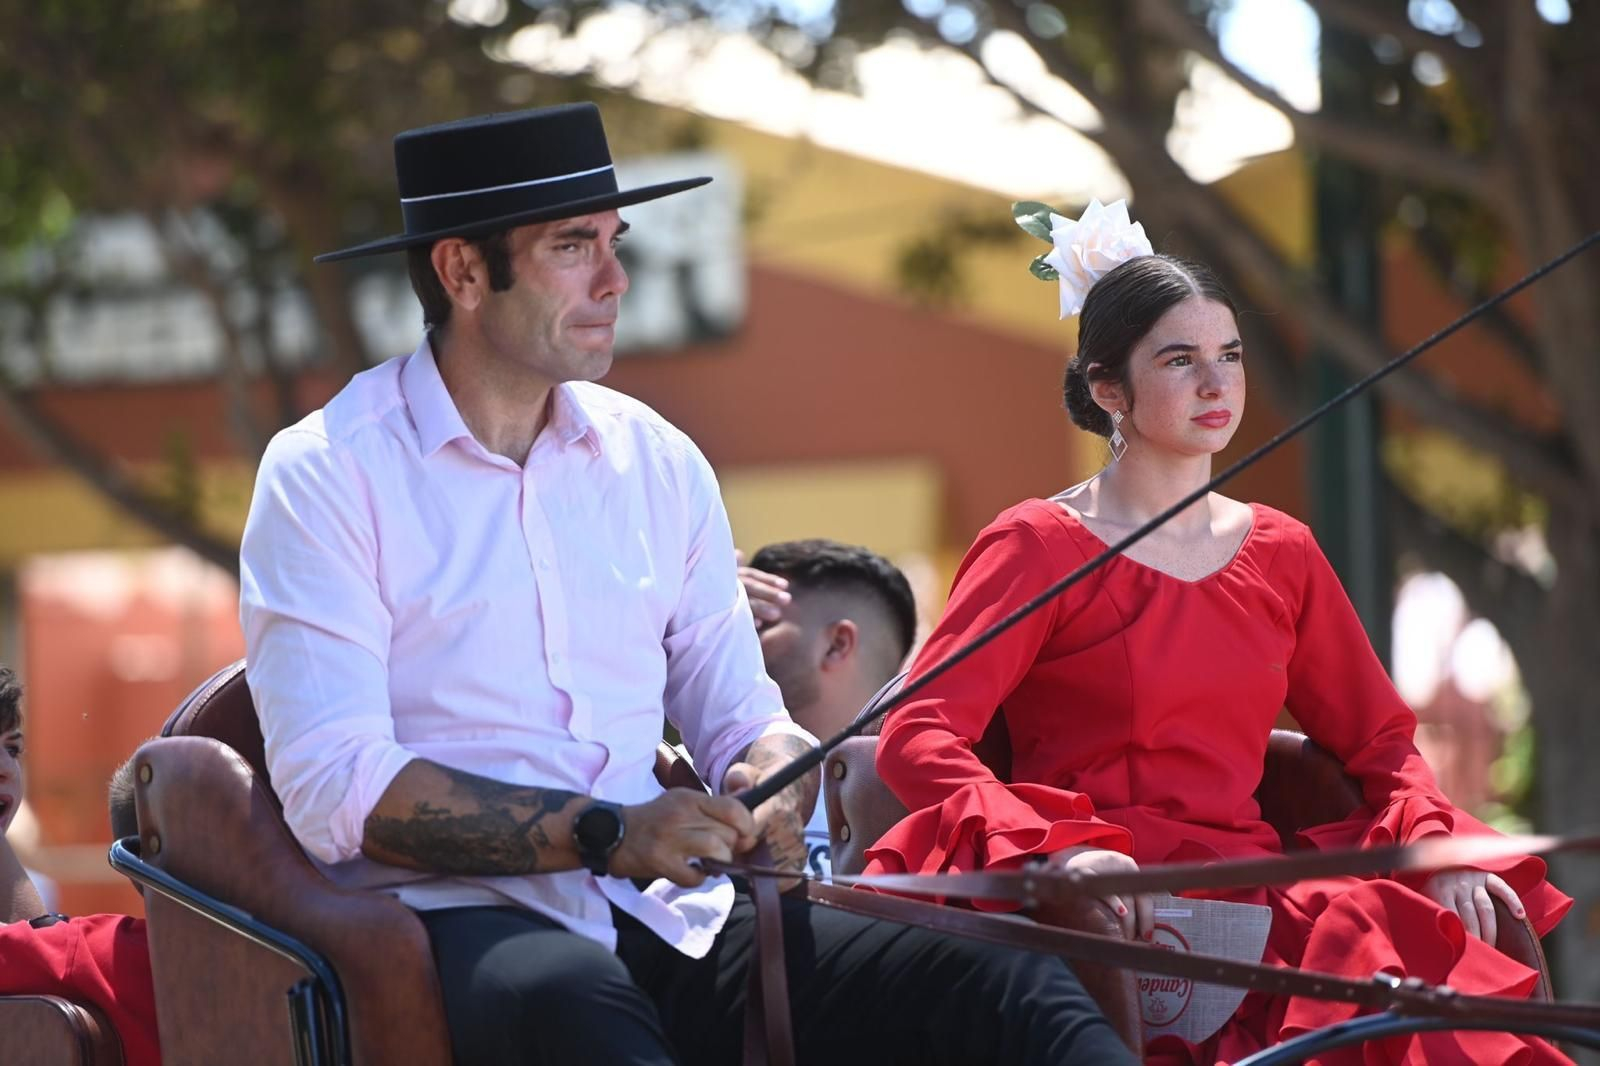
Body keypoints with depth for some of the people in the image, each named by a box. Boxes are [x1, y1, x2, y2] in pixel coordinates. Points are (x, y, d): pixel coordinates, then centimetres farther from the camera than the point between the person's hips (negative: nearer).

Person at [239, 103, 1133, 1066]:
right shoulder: (330, 473, -1)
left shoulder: (657, 461, 15)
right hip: (459, 920, -5)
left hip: (665, 916, 5)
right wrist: (608, 835, -17)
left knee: (1008, 988, -21)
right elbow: (332, 787, -10)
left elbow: (738, 714, 19)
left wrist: (773, 785, -6)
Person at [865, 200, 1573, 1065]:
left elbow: (1378, 737, 22)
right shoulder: (1038, 547, 4)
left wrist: (1437, 846, -1)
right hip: (1112, 911, -5)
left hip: (1247, 883, 5)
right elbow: (916, 738, -8)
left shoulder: (1281, 553, 21)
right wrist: (1058, 848, -26)